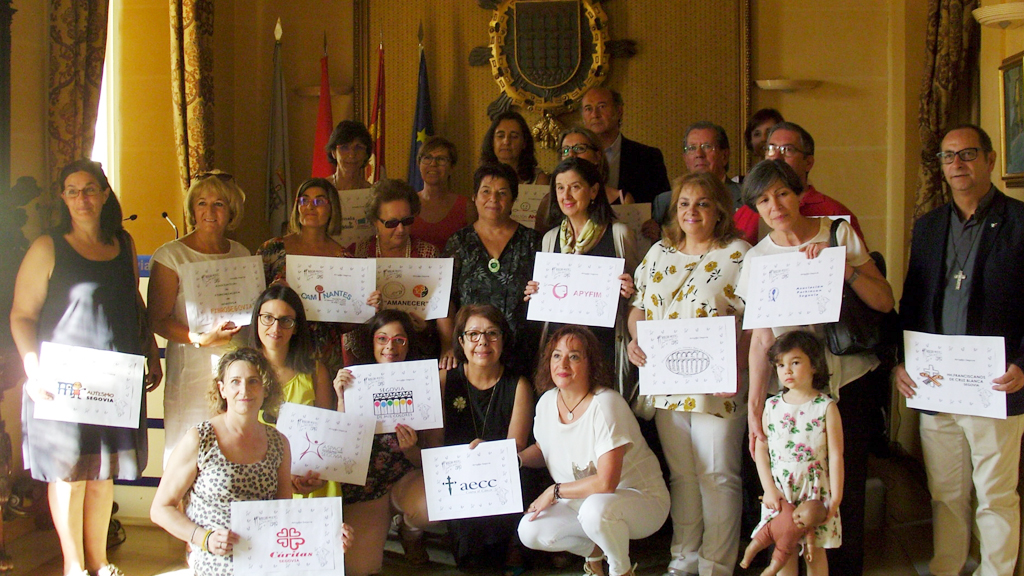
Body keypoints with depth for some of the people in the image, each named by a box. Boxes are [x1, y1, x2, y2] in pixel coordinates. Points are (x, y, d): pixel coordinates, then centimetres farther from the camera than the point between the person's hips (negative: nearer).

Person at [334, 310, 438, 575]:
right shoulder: (356, 382, 0)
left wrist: (411, 449, -22)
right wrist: (342, 399, -17)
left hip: (407, 480, 1)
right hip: (364, 488, 0)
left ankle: (410, 533, 6)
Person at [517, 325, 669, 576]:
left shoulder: (605, 404, -25)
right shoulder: (547, 402, -3)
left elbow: (606, 483, -31)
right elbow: (544, 450, 18)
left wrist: (555, 491, -19)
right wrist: (516, 458, -4)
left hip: (640, 497, -6)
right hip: (580, 500, 7)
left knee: (595, 508, -38)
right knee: (529, 531, -13)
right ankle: (594, 551, 15)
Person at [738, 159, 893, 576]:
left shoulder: (839, 234, 0)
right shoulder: (758, 258, 2)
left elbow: (884, 302, -3)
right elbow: (761, 339, -3)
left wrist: (842, 266, -17)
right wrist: (754, 404, -12)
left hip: (851, 381, -1)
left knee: (846, 486, -1)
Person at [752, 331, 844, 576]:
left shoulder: (826, 407, -3)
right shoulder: (772, 406, 4)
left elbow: (835, 455, -5)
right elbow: (760, 449, 4)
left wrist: (836, 498, -9)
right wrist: (769, 489, -5)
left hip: (815, 490, -2)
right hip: (779, 492, 2)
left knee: (815, 551, 4)